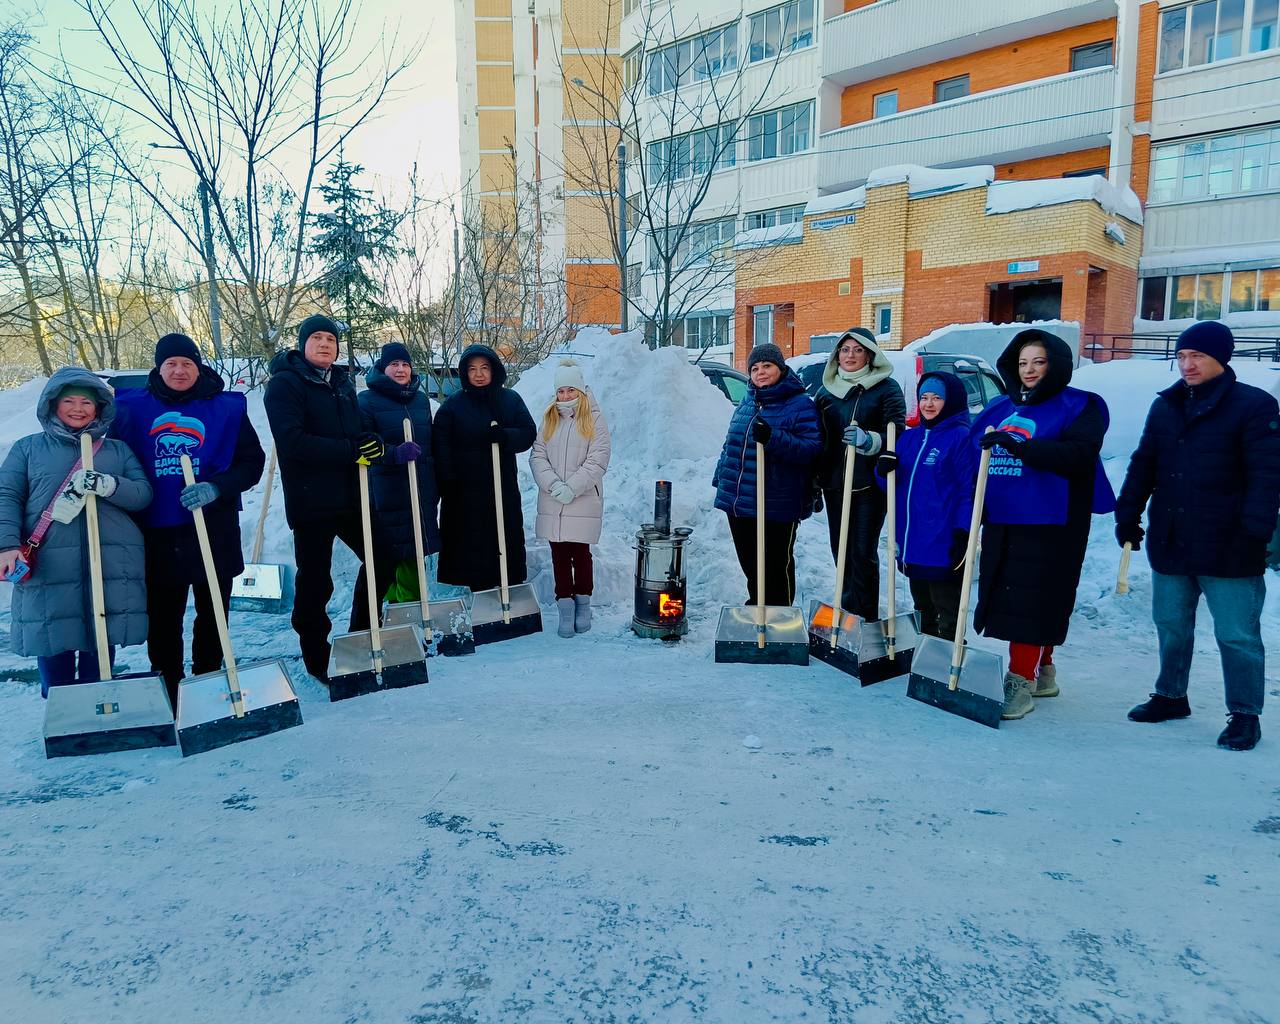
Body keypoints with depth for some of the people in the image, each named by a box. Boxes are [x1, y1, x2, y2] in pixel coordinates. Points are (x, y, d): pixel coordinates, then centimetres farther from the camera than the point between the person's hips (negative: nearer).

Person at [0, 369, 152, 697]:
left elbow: (143, 494, 5)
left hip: (111, 568, 1)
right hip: (47, 569, -1)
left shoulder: (117, 450, 17)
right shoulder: (28, 448, 15)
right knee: (55, 668, 1)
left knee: (99, 670, 6)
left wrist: (105, 484, -14)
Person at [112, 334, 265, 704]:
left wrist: (216, 488, -16)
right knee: (162, 620, 6)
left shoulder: (227, 408, 2)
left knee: (213, 615, 10)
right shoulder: (132, 408, 6)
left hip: (214, 532, -1)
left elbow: (252, 462, -1)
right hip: (157, 534, 1)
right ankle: (167, 696, 19)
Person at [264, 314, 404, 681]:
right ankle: (317, 659, 18)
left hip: (349, 495, 7)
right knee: (315, 582, 1)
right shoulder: (285, 383, -7)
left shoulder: (342, 383, 15)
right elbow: (292, 441, -20)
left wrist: (373, 445, -8)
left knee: (381, 559, 10)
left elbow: (358, 432, 17)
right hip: (311, 500, -7)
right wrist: (350, 450, -23)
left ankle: (360, 636, 28)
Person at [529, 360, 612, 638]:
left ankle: (583, 604, 21)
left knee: (580, 553, 4)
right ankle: (565, 608, 12)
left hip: (583, 503, -3)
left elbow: (597, 461, -8)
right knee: (559, 555, 5)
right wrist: (553, 484, -12)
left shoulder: (594, 420, 0)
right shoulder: (549, 419, 11)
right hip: (551, 503, 3)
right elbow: (537, 456, 3)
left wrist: (571, 488, -15)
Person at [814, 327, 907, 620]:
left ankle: (865, 619, 5)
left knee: (863, 552, -5)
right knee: (840, 549, 12)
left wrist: (868, 440, -28)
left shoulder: (886, 388, -2)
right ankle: (847, 611, 27)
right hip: (834, 482, 5)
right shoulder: (826, 390, 12)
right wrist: (813, 481, 15)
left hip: (870, 483, -5)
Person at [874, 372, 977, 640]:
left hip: (944, 545, -7)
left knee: (947, 617, 2)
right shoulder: (910, 437, 12)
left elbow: (969, 489, -11)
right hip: (911, 542, 7)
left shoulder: (961, 437, -8)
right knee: (924, 610, 20)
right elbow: (892, 484, 17)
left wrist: (963, 533, -18)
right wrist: (883, 470, -5)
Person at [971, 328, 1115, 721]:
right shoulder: (999, 408, 16)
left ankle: (1020, 681, -3)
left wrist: (1021, 446, -28)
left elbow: (1079, 454, -17)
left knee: (1030, 601, -9)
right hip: (1000, 521, 7)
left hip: (1048, 523, -6)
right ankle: (1043, 673, 27)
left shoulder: (1079, 407, -1)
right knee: (1002, 597, 11)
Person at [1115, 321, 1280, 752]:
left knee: (1237, 635, 1)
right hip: (1169, 543, 6)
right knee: (1171, 626, 16)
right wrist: (1128, 514, 7)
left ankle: (1245, 715, 14)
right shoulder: (1165, 405, 11)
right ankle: (1170, 696, 31)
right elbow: (1143, 465, 14)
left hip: (1226, 550, -5)